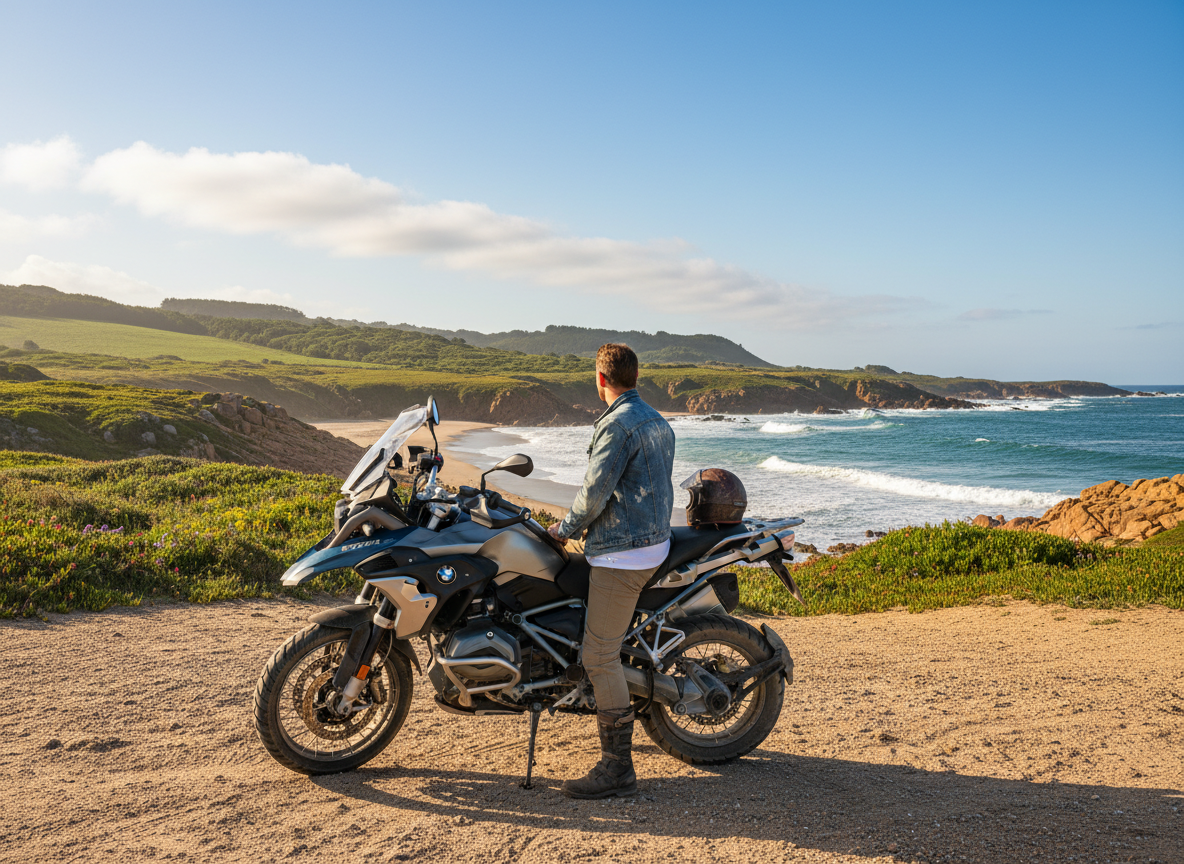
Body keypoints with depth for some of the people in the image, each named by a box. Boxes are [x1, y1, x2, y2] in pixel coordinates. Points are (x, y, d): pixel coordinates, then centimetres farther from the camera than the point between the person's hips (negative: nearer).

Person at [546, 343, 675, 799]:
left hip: (622, 552, -10)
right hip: (655, 542, 10)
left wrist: (565, 528, 1)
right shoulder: (658, 421, 13)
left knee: (599, 656, -6)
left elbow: (595, 492, -17)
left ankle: (617, 768, -1)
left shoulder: (617, 424, -16)